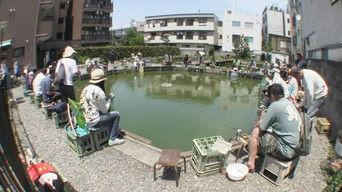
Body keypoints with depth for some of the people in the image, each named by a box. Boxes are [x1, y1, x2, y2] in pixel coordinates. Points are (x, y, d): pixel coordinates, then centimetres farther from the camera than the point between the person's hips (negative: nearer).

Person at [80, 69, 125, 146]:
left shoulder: (86, 88, 5)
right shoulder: (99, 92, -20)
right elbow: (104, 110, -12)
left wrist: (106, 99, 11)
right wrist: (109, 99, 0)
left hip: (86, 118, 9)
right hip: (94, 122, -9)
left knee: (111, 114, 23)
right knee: (116, 115, 2)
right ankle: (113, 139, 10)